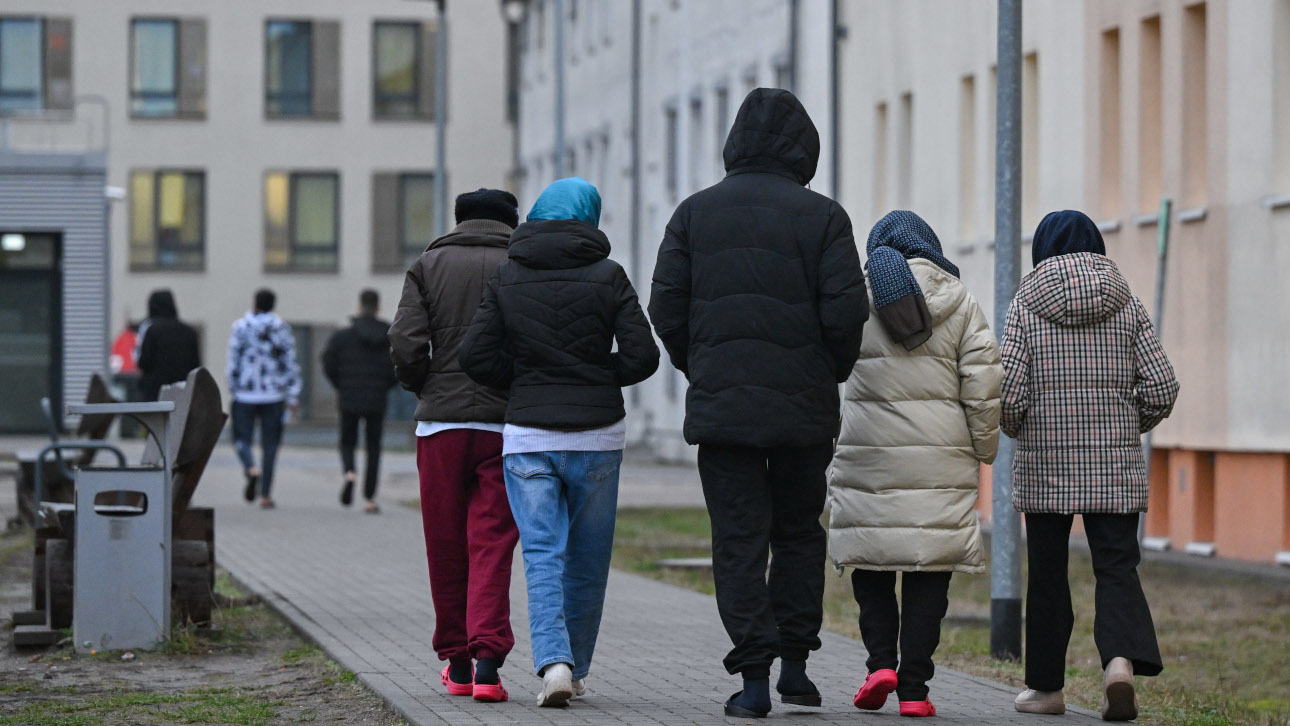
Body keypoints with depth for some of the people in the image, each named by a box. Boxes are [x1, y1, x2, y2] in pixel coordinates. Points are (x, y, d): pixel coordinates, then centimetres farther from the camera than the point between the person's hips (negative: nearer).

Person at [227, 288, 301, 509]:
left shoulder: (241, 327, -4)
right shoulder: (281, 328, 1)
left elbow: (233, 360, -3)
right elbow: (290, 363, 0)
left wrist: (233, 389, 8)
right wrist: (293, 395, 4)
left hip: (245, 394, -1)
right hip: (273, 396, 1)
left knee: (242, 438, 9)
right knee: (270, 444, 7)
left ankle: (251, 468, -23)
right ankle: (265, 495, 4)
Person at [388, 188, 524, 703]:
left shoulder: (429, 265, 7)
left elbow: (406, 344, -5)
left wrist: (424, 389, 13)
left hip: (440, 424, 1)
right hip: (505, 426, -1)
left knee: (446, 547, 11)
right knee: (492, 545, 0)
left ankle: (456, 662, 19)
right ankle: (487, 659, -14)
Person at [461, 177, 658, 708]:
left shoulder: (507, 278, 2)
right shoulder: (607, 276, -2)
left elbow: (477, 356, -2)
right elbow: (642, 357, -7)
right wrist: (598, 377, 11)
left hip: (527, 436, 0)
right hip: (597, 434, 0)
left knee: (543, 555, -3)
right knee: (588, 559, 12)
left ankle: (553, 661, -22)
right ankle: (575, 668, 19)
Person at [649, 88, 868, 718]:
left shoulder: (695, 213, 4)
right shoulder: (821, 217, -2)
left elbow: (666, 307, 1)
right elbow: (845, 313, -8)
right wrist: (830, 374, 9)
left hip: (720, 405, 1)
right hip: (803, 406, 0)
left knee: (738, 538, 2)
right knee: (799, 531, 16)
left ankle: (754, 676, -4)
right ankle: (794, 660, 13)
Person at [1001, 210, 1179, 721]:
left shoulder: (1025, 307, -2)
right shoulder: (1127, 306, 3)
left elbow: (1008, 392, -9)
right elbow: (1161, 388, -2)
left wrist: (1017, 430, 12)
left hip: (1044, 466, -1)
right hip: (1115, 466, 1)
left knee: (1047, 572, 9)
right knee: (1117, 567, 1)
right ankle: (1122, 658, -24)